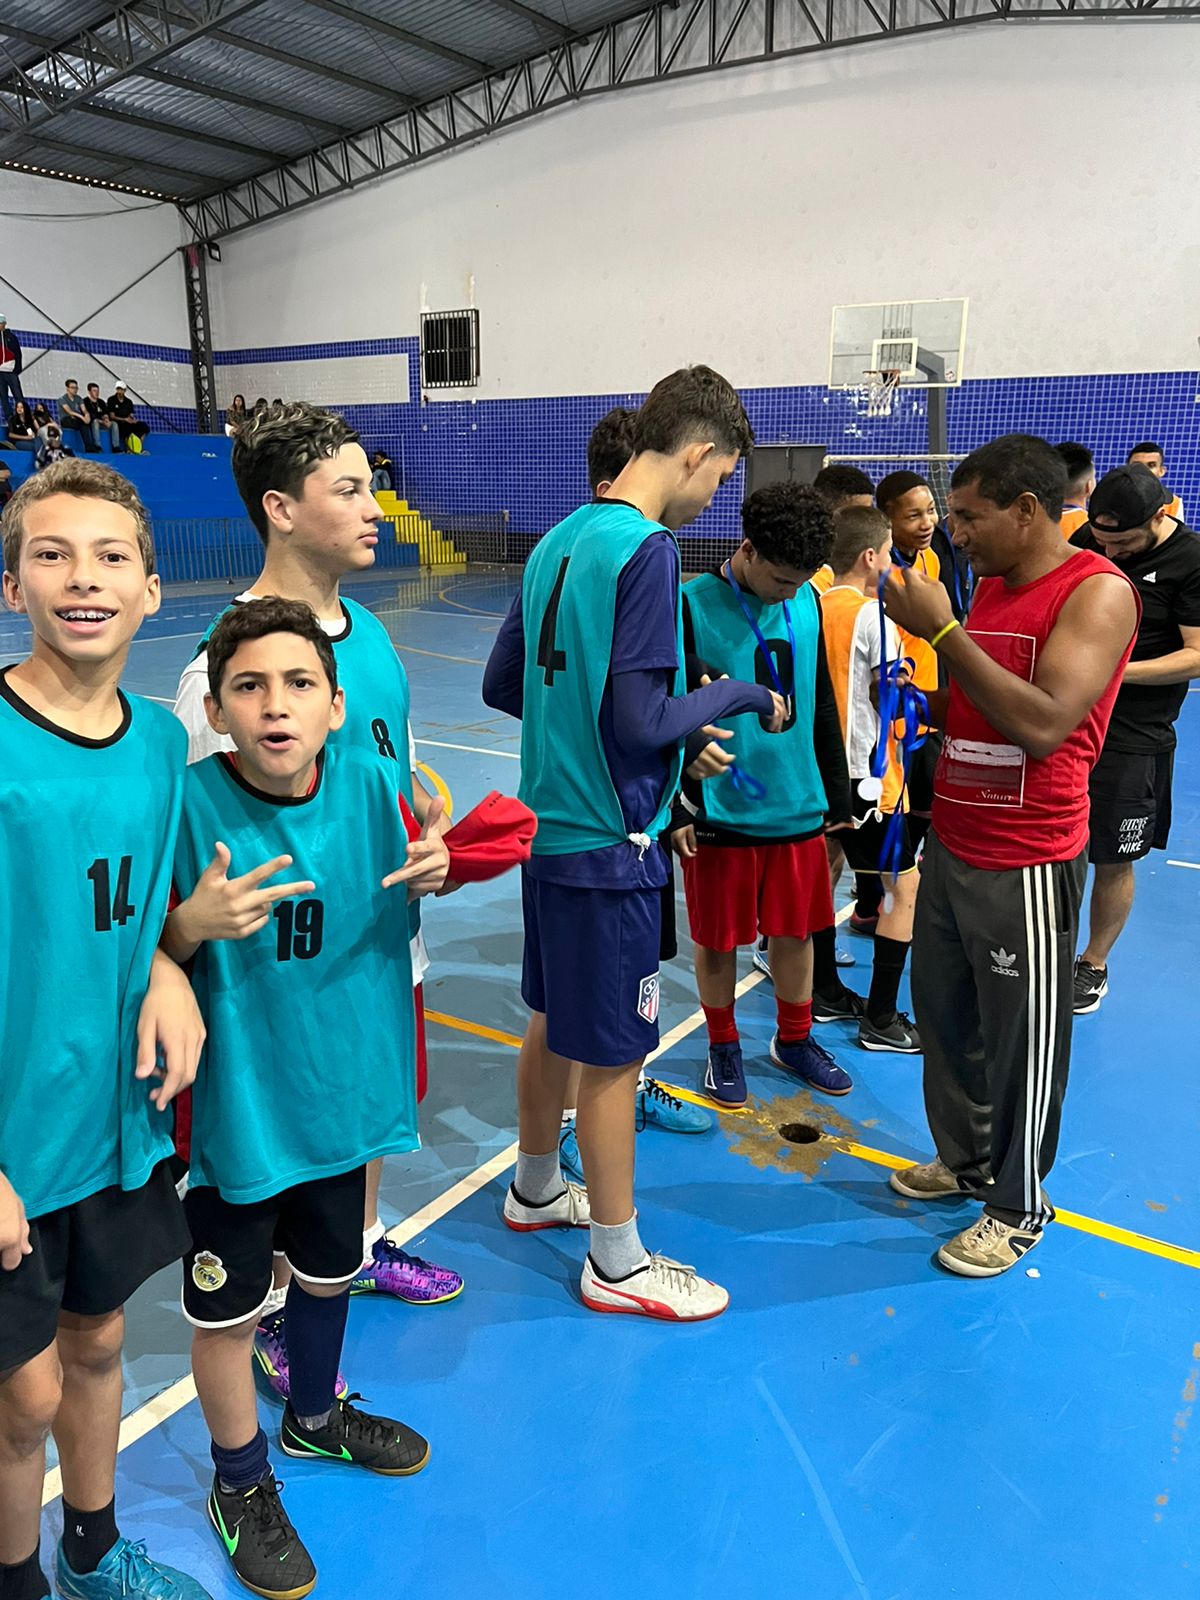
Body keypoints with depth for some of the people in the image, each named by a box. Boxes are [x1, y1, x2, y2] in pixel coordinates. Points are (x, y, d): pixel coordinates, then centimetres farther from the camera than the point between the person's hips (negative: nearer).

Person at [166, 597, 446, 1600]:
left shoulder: (370, 781, -10)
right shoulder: (191, 804, -21)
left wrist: (429, 872, -16)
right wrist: (197, 921, -32)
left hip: (342, 1083, 4)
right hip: (234, 1103, -4)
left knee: (329, 1268, 26)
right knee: (229, 1309, 14)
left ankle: (316, 1416, 55)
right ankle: (241, 1486, 42)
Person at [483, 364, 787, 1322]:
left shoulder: (561, 540, 8)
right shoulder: (647, 551, -18)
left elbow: (503, 684, 12)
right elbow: (642, 721, -22)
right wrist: (739, 694, -8)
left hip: (550, 822, 9)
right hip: (610, 841, -9)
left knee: (553, 1019, 22)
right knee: (614, 1053, 5)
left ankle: (536, 1189, 42)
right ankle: (618, 1263, 21)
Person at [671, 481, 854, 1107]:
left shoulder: (806, 602, 5)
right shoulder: (694, 606, -11)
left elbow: (822, 706, 14)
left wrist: (837, 796, 16)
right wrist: (676, 808, -9)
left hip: (799, 807, 4)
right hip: (720, 813, -4)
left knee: (796, 931, 14)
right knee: (717, 938, 8)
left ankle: (794, 1040, 36)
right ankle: (723, 1047, 30)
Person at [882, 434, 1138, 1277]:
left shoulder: (1097, 591, -13)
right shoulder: (988, 589, 11)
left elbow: (1044, 723, -25)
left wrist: (943, 630, -21)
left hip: (1026, 866, -8)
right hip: (951, 847, 8)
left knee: (1021, 1040, 6)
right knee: (943, 1014, 18)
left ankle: (1019, 1206, 25)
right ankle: (965, 1159, 39)